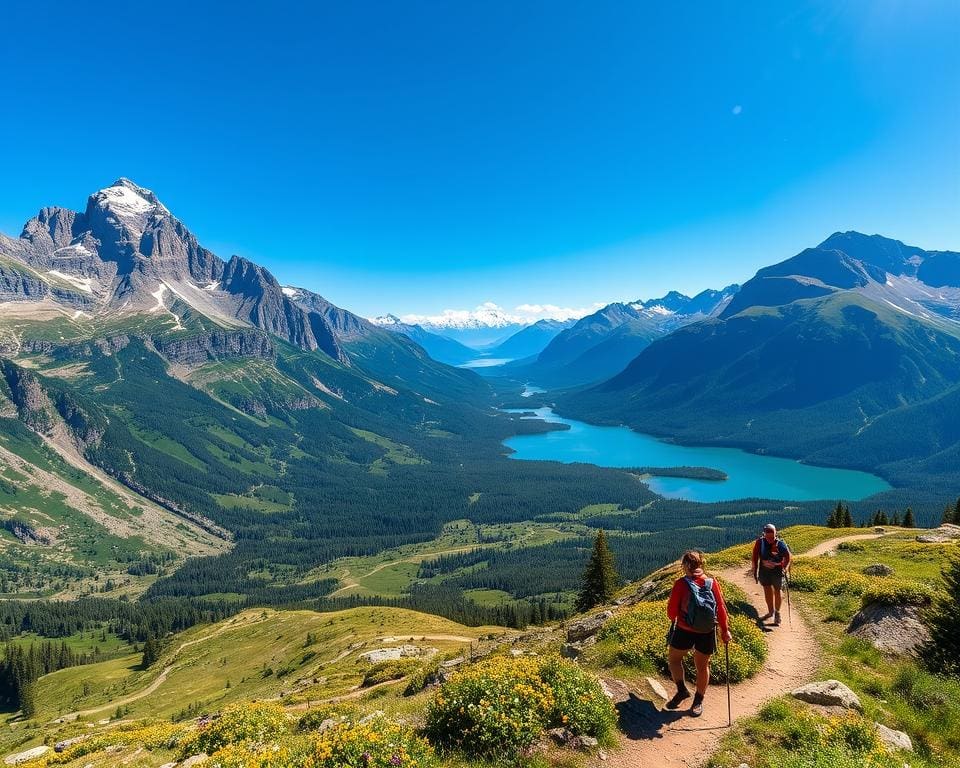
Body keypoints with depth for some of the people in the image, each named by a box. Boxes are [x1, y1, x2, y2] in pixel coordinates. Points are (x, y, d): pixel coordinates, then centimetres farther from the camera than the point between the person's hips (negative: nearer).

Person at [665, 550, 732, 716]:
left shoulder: (681, 584, -15)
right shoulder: (713, 583, -7)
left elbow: (672, 610, -10)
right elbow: (721, 608, -3)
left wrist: (673, 619, 12)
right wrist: (725, 630, 8)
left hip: (684, 631, -3)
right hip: (707, 633, 3)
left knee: (674, 659, 21)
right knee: (702, 666, 17)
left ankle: (682, 690, 15)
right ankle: (698, 701, 27)